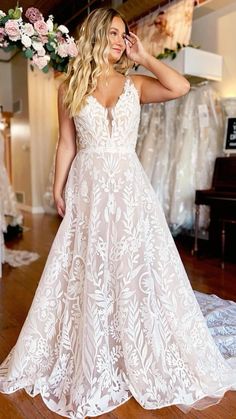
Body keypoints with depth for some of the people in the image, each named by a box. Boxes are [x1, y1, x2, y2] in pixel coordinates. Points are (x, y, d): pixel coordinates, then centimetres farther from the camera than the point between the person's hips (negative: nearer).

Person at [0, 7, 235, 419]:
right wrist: (58, 189, 4)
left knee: (137, 270, 4)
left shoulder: (134, 83, 8)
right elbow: (66, 144, 6)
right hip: (87, 188, 0)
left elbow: (181, 87, -8)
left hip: (129, 187, 1)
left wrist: (143, 57, 2)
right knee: (87, 276, 7)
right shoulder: (70, 87, 6)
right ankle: (89, 366, 31)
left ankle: (169, 369, 24)